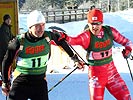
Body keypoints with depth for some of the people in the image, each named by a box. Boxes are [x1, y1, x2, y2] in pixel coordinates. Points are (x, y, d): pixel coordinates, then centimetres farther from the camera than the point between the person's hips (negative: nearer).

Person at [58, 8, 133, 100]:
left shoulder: (110, 31, -6)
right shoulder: (87, 36, -18)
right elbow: (74, 40, -38)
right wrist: (64, 37, -57)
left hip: (111, 71, 4)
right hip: (96, 73, -4)